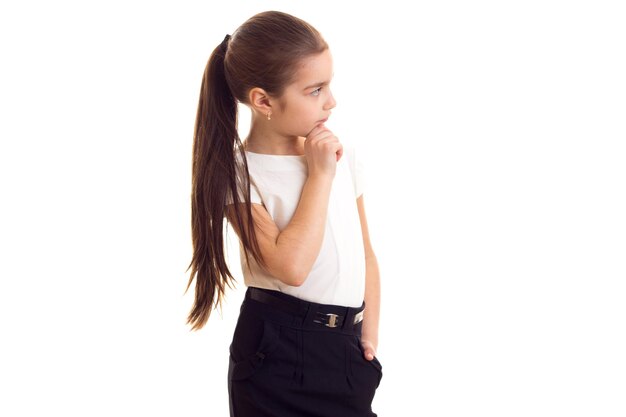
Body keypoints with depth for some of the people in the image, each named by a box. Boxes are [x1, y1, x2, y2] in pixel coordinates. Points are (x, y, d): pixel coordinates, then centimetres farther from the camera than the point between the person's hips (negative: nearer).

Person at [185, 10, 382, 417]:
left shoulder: (343, 156, 3)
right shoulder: (239, 174, -12)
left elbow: (364, 253, 11)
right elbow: (291, 265, -24)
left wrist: (369, 333, 5)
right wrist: (318, 175, -17)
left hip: (346, 348, 4)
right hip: (276, 350, -4)